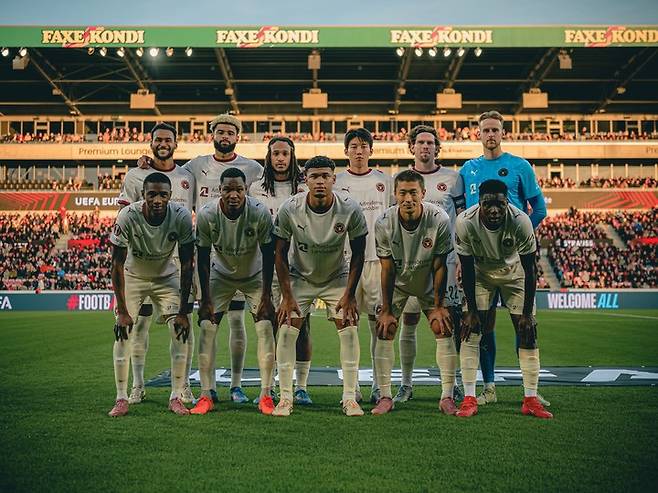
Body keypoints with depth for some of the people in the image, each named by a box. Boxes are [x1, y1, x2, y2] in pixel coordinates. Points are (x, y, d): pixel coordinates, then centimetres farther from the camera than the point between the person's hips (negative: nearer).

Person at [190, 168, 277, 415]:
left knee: (265, 328, -12)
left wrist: (266, 297, -15)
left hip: (255, 276, -1)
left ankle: (266, 395, -4)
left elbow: (268, 257, -16)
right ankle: (206, 395, -2)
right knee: (207, 327, -9)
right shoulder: (207, 214, -24)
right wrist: (206, 299, -13)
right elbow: (203, 259, -14)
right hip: (221, 275, 1)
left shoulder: (260, 214, -26)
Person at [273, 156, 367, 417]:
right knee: (287, 329, -11)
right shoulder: (289, 209, -22)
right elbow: (280, 254, -11)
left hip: (337, 277, 0)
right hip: (299, 277, 0)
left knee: (349, 329, -10)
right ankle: (285, 397, -1)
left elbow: (358, 254, -10)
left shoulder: (350, 210, -22)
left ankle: (350, 398, -1)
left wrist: (349, 295, -12)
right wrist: (287, 296, -13)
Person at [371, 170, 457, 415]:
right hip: (397, 282, 0)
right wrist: (386, 310, -13)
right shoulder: (384, 223, -24)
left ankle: (447, 396, 0)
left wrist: (439, 306, -12)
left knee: (444, 329, -9)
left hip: (429, 283, 0)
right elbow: (387, 269, -16)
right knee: (384, 331, -9)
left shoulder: (439, 220, -26)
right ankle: (385, 397, 0)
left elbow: (439, 266, -16)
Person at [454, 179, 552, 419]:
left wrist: (527, 313, -19)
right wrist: (471, 311, -17)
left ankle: (531, 399, 4)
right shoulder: (466, 222, -30)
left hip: (514, 272, 0)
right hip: (480, 273, 0)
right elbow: (467, 270, -19)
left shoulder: (520, 222, -31)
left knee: (527, 332, -5)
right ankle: (469, 398, -6)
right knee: (470, 331, -12)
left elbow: (530, 271, -21)